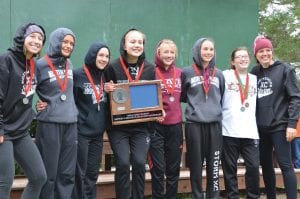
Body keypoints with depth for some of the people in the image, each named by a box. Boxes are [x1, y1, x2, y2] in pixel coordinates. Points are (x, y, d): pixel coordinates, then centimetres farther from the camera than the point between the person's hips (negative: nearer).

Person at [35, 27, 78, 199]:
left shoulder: (69, 65, 12)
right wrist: (37, 106, -8)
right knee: (49, 173, 0)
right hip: (49, 124, -5)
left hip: (71, 124, 6)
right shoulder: (41, 65, -6)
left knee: (68, 173, 8)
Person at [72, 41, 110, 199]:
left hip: (97, 133, 6)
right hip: (81, 132, -6)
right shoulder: (78, 76, -8)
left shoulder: (105, 78, 12)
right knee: (79, 173, 0)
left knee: (92, 174, 12)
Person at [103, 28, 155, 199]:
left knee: (139, 163, -3)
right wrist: (107, 90, -20)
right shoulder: (113, 67, -6)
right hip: (118, 126, -2)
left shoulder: (150, 69, 3)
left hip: (141, 125, 2)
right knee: (123, 163, -8)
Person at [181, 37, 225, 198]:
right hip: (194, 124, -2)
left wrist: (215, 108, 11)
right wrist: (194, 103, 6)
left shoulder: (218, 74, 13)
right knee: (196, 164, 3)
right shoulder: (187, 72, 2)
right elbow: (182, 96, 13)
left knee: (214, 164, 4)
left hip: (215, 124, 3)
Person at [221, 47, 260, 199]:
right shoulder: (225, 75, 3)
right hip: (229, 131, -3)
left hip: (250, 131, 3)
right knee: (230, 168, 4)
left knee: (253, 166, -3)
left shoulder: (255, 79, 16)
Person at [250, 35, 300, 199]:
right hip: (260, 127, 4)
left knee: (285, 164, -5)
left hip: (279, 125, -4)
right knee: (266, 165, 11)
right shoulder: (254, 73, 7)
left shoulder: (285, 69, -3)